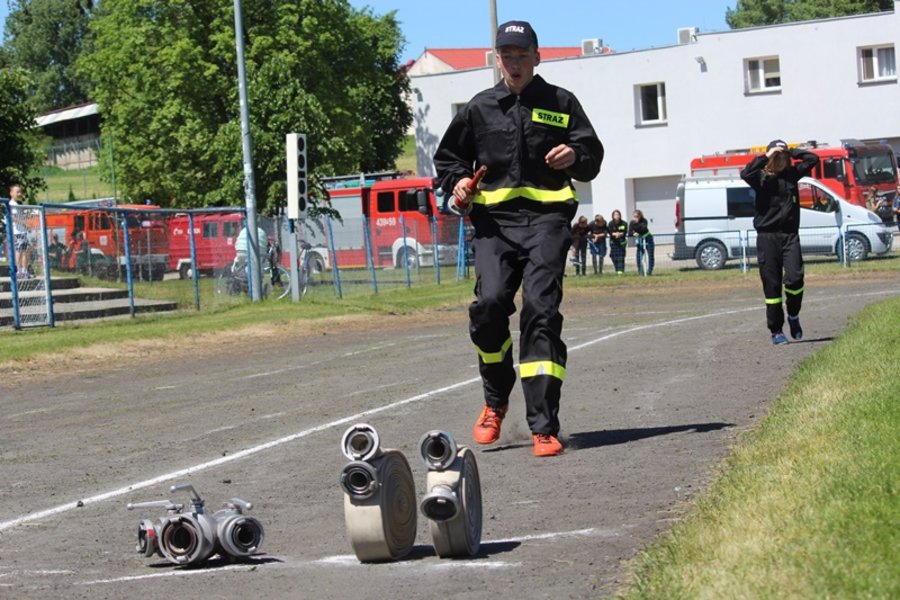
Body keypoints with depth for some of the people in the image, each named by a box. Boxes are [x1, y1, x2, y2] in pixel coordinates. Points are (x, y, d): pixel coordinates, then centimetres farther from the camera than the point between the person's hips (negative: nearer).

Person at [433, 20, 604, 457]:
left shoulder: (561, 103, 14)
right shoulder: (480, 108, 18)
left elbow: (593, 156, 12)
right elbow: (448, 156, 28)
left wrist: (576, 155, -12)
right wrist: (458, 182, 5)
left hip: (546, 216, -2)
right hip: (493, 217, 2)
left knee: (541, 310, -14)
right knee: (490, 302, -19)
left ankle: (544, 428, -14)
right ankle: (496, 401, 7)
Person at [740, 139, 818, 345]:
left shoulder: (791, 174, 10)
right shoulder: (761, 178, 0)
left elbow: (813, 159, 9)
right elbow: (745, 174, -20)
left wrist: (791, 152, 5)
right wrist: (765, 157, -15)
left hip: (790, 235, 2)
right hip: (767, 236, -2)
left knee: (795, 277, -14)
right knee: (772, 284, 1)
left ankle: (793, 316, 12)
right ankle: (776, 330, 8)